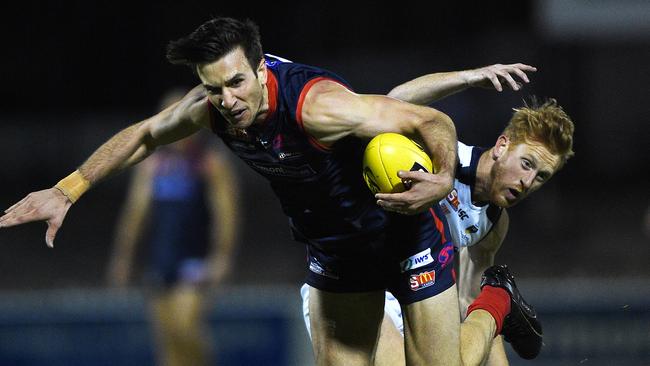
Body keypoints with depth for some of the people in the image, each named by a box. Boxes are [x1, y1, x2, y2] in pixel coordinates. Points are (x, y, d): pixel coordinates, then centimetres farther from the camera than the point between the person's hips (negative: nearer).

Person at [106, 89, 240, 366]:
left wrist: (221, 257, -19)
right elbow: (136, 209, 16)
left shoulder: (211, 162, -2)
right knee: (166, 334, 4)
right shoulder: (152, 164, 14)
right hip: (159, 258, 6)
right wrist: (123, 256, 11)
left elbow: (226, 212, -9)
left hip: (193, 258, -6)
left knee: (185, 323, -22)